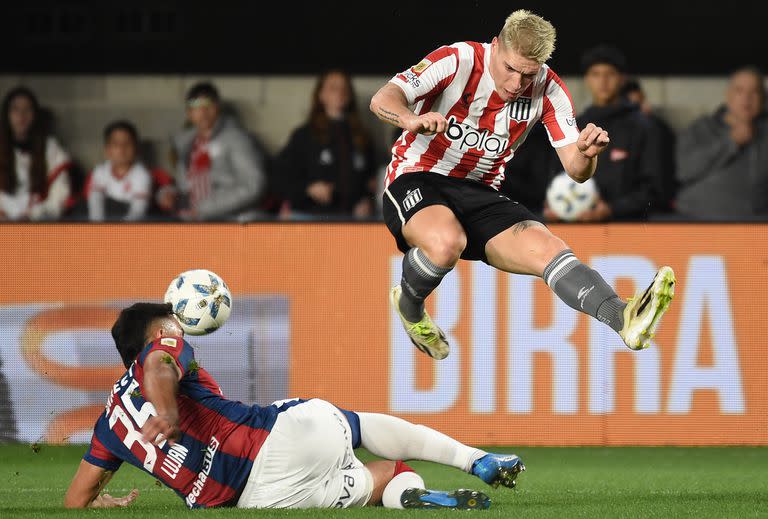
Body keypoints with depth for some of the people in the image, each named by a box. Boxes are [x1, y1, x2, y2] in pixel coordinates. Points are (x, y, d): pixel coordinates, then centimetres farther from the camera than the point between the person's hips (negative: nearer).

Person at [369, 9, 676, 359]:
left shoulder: (548, 91, -3)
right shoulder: (458, 61, -15)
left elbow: (576, 172, -4)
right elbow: (382, 99, -22)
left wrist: (587, 154, -29)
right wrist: (412, 120, -45)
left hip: (479, 196, 4)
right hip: (416, 182, -4)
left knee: (548, 249, -21)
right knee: (447, 242, -36)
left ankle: (624, 319, -41)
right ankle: (408, 307, -4)